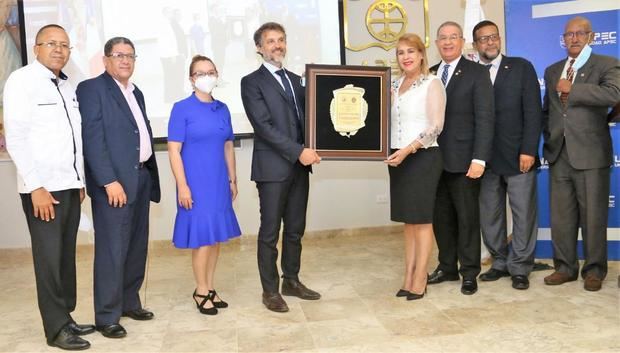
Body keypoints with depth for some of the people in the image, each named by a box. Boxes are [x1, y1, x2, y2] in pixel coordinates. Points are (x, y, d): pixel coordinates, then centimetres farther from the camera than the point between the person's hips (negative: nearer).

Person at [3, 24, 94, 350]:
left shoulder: (66, 86, 14)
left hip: (70, 186, 6)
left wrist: (80, 181, 11)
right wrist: (36, 187, -16)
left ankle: (66, 318, 21)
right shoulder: (22, 80, -6)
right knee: (49, 258, 1)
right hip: (43, 188, -6)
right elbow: (15, 138, -12)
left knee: (67, 256, 11)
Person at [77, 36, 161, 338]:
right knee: (112, 250, -3)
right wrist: (109, 181, -20)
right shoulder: (92, 88, -5)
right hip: (114, 181, -8)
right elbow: (92, 139, -14)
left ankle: (129, 302, 28)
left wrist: (149, 176, 10)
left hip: (141, 177, 8)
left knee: (137, 248, 14)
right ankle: (106, 316, 9)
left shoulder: (136, 93, 19)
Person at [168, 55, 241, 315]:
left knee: (216, 237, 11)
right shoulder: (182, 109, -7)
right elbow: (174, 150, -10)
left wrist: (232, 180, 12)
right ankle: (201, 291, 17)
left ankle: (210, 288, 25)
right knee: (203, 237, -1)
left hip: (219, 183, 5)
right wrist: (182, 186, -15)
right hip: (196, 184, -5)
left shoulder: (222, 109, 8)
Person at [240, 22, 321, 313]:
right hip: (273, 167, -6)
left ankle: (291, 281, 27)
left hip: (299, 165, 6)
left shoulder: (295, 79, 17)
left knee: (295, 229, 13)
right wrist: (299, 152, -18)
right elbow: (264, 126, -14)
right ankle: (270, 290, 15)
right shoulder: (252, 82, -4)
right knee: (270, 232, 3)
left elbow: (305, 116, 16)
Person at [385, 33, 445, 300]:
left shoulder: (432, 83, -5)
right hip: (398, 157, 6)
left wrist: (408, 149, -22)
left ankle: (420, 280, 8)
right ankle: (409, 278, 16)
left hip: (423, 156, -6)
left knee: (422, 219, 0)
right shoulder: (395, 86, 14)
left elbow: (436, 127, -13)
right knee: (408, 220, 9)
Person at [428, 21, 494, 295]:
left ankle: (469, 272, 17)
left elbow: (484, 118, -8)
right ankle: (447, 267, 25)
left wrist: (479, 159, -15)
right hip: (435, 159, 4)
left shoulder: (477, 73, -1)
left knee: (467, 218, 5)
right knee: (441, 217, 11)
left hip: (463, 159, -4)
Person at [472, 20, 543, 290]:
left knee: (523, 214, 3)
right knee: (489, 215, 7)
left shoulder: (521, 67, 5)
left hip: (518, 155, -2)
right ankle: (500, 263, 22)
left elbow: (533, 111, -1)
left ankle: (519, 267, 15)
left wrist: (528, 150, -9)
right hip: (485, 158, 2)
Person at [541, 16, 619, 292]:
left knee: (593, 215, 2)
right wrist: (549, 137, 11)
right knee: (561, 215, 7)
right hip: (559, 154, 5)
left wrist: (572, 89, -15)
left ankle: (594, 270, 16)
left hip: (590, 153, -4)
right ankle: (565, 267, 19)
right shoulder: (552, 71, 17)